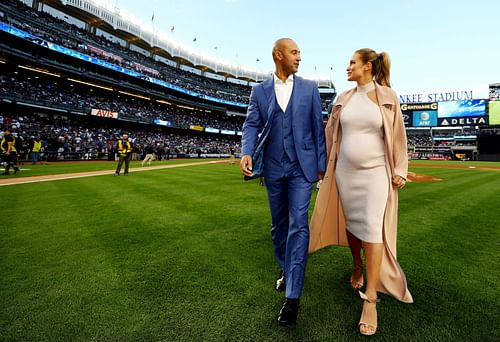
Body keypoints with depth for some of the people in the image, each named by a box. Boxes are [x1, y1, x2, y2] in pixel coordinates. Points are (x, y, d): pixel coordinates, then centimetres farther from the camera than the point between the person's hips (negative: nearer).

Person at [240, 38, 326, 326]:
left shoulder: (310, 88, 6)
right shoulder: (259, 90, 7)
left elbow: (318, 127, 5)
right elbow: (252, 124, -1)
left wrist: (322, 162, 2)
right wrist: (247, 152, -20)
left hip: (302, 167, -2)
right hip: (274, 168, 2)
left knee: (298, 224, -8)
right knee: (279, 225, 14)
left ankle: (293, 295, -1)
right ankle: (286, 270, 36)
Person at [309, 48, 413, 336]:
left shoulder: (388, 96, -1)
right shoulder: (344, 99, 7)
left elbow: (397, 135, 0)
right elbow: (331, 133, 11)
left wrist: (400, 169, -5)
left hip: (376, 172, -3)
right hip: (345, 171, 4)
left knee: (372, 228, -9)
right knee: (351, 222, 11)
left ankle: (371, 299, -2)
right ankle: (357, 266, 37)